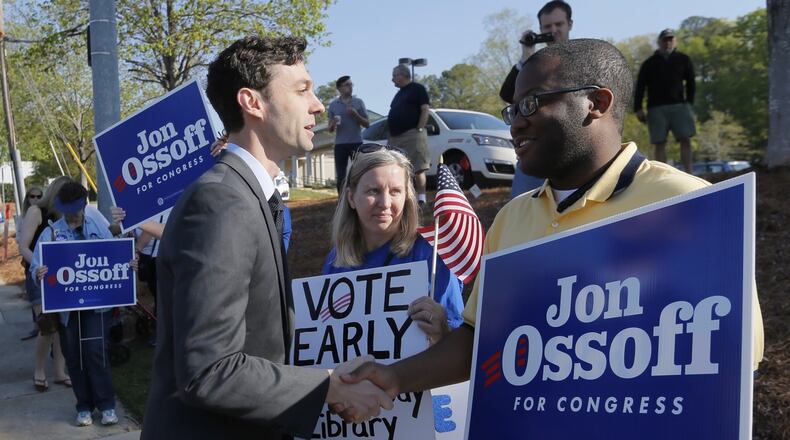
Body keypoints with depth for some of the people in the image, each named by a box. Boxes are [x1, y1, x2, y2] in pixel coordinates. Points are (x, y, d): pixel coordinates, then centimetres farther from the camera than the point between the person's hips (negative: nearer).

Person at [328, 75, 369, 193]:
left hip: (357, 143, -1)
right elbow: (330, 129, 13)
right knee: (341, 176, 1)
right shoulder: (333, 105, 9)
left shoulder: (358, 102, 7)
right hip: (340, 144, 1)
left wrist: (356, 114, -10)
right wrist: (333, 124, -10)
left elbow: (367, 124, 6)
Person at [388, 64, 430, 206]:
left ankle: (421, 199, -10)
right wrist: (391, 135, 17)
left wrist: (419, 130, -17)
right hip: (396, 137, 9)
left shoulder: (418, 89, 0)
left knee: (417, 168, -10)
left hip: (412, 135, -9)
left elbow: (425, 110, -9)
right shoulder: (399, 94, 24)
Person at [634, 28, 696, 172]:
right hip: (656, 108, -1)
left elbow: (690, 82, 14)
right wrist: (638, 109, -3)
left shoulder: (683, 60, 12)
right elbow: (640, 87, 5)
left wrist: (689, 102, 4)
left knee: (686, 140, -8)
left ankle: (689, 175, -5)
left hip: (679, 106, 1)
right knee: (659, 144, -3)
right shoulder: (649, 63, 9)